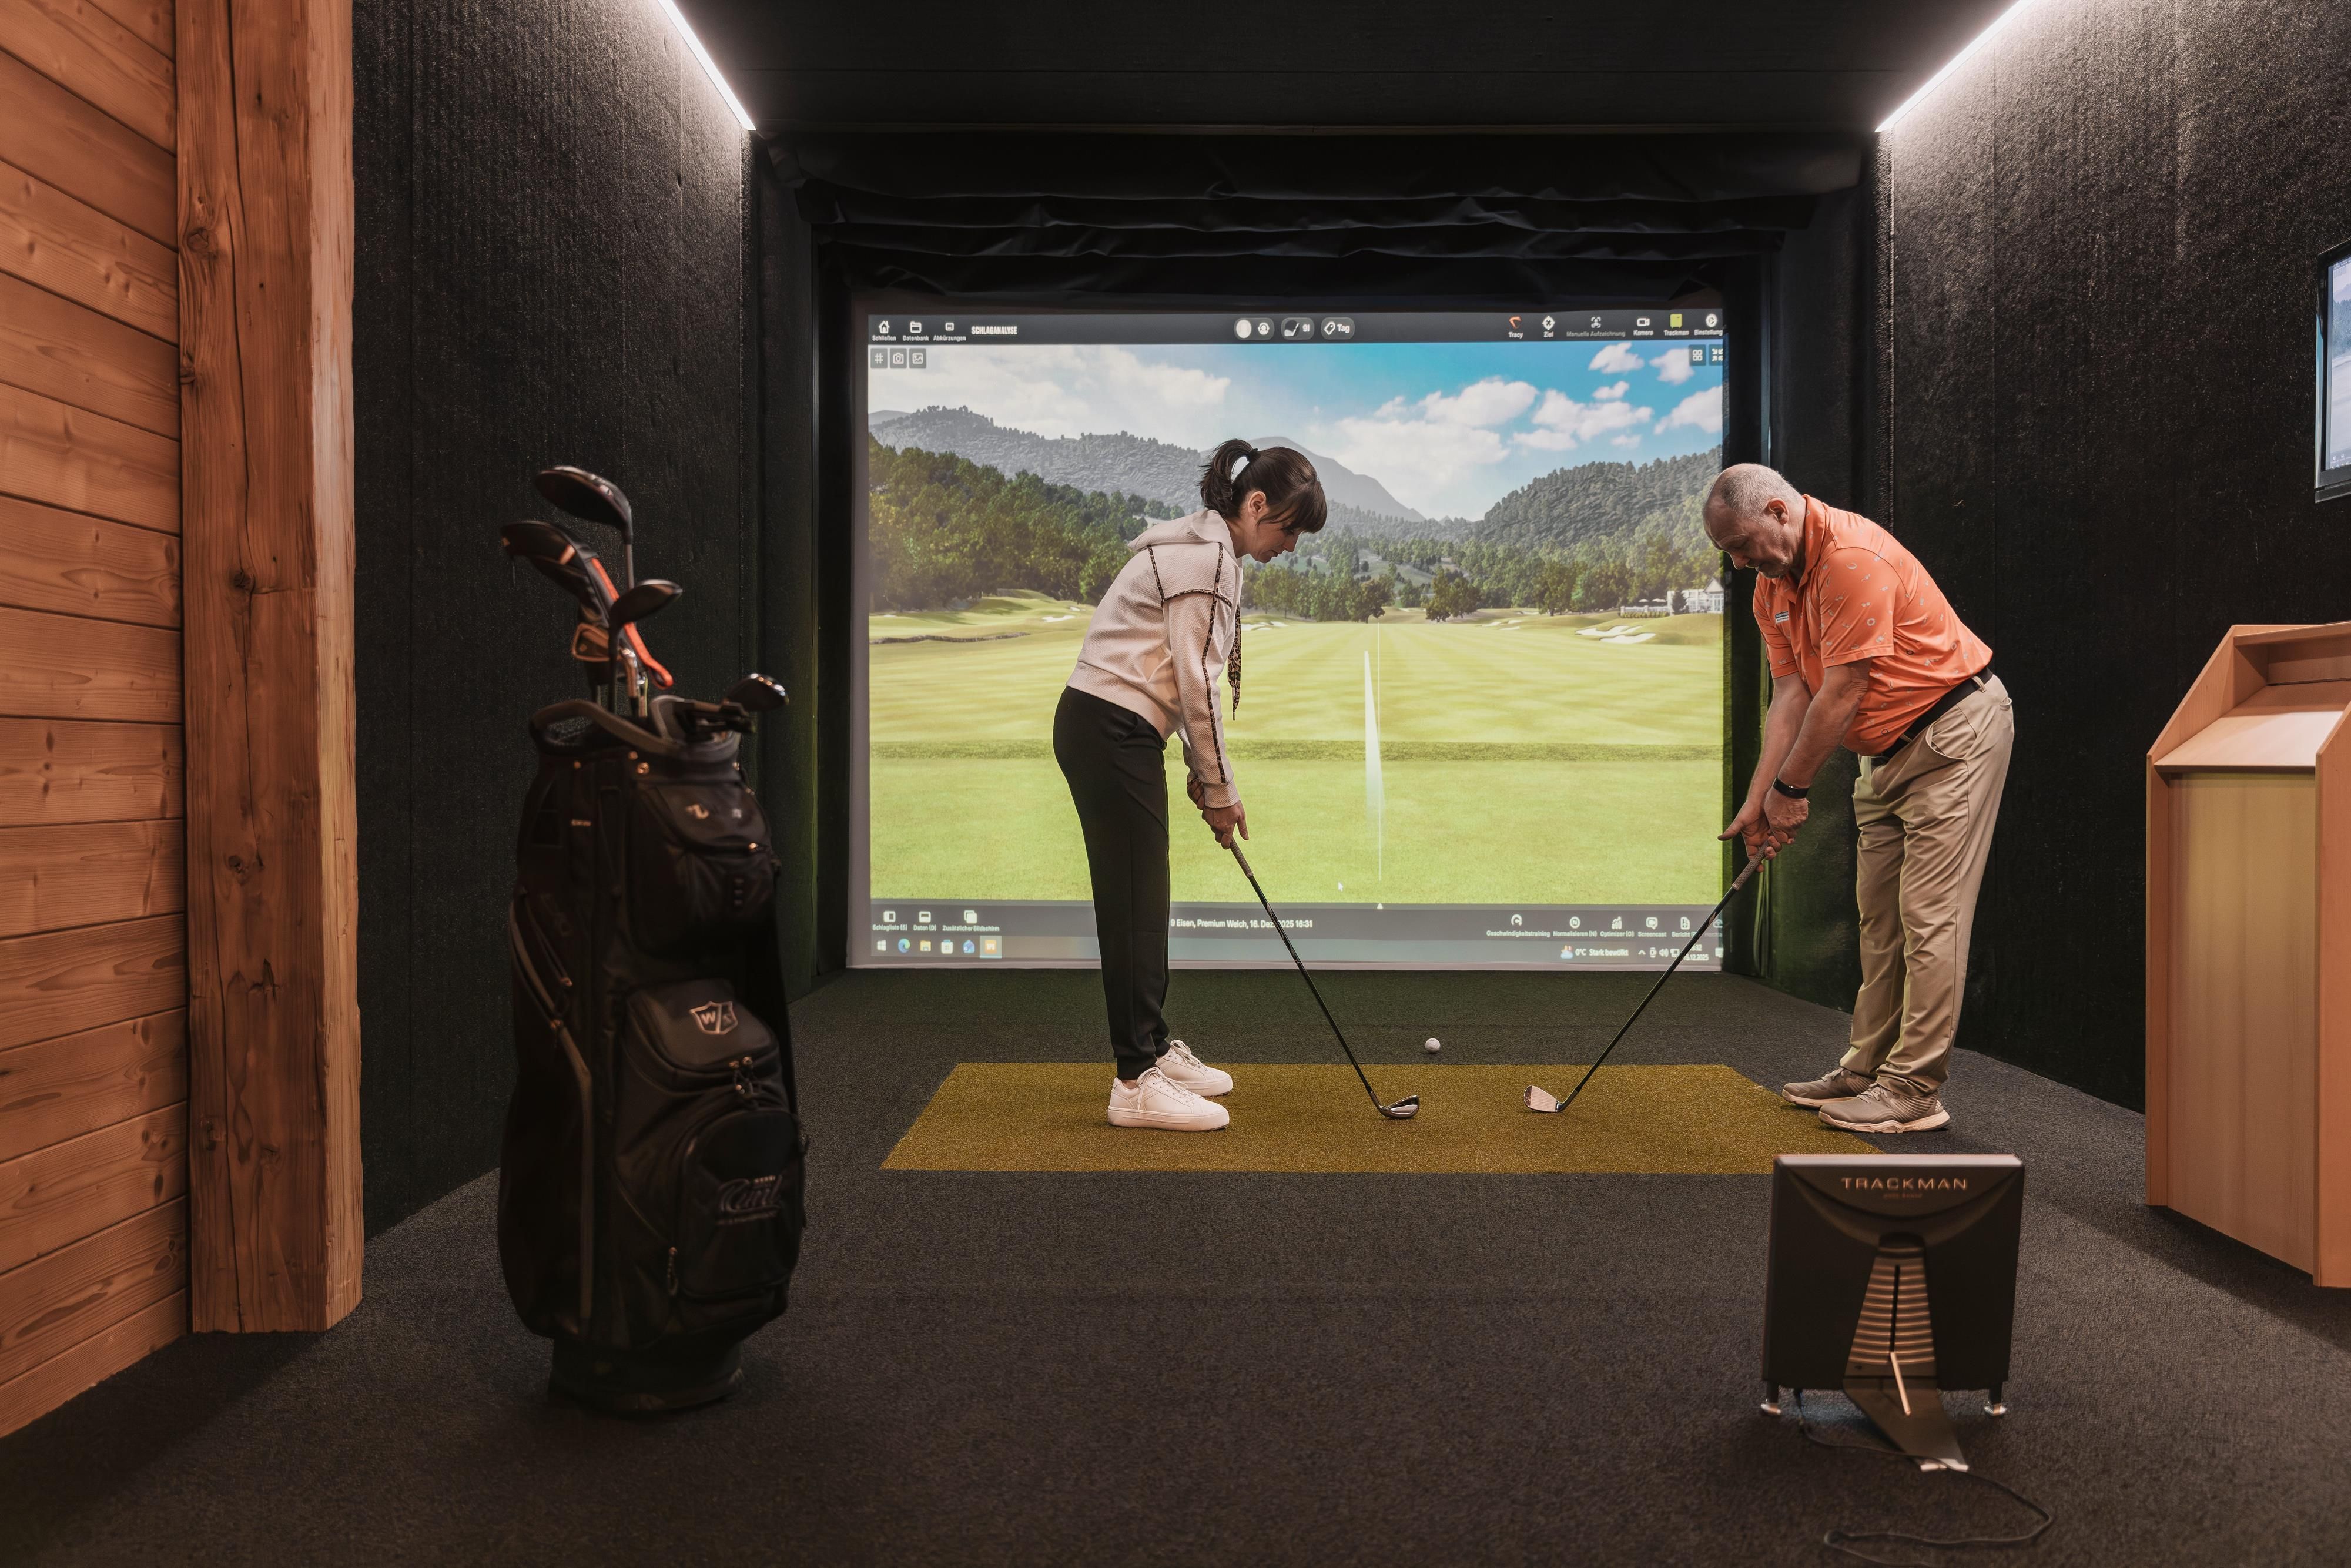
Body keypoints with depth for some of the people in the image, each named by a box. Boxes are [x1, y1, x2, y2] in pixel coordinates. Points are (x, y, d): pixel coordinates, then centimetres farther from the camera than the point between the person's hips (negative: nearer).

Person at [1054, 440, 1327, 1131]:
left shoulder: (1206, 549, 17)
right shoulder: (1205, 556, -15)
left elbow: (1187, 675, 18)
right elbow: (1196, 683, -16)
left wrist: (1202, 771, 12)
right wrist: (1220, 787, -8)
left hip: (1115, 730, 10)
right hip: (1110, 730, -10)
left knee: (1143, 899, 15)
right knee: (1135, 902, -7)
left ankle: (1154, 1049, 26)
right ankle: (1137, 1082, 0)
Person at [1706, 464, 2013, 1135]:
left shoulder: (1854, 557, -25)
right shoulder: (1771, 586, 3)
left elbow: (1842, 692, -25)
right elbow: (1791, 694, 0)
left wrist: (1790, 788, -16)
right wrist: (1758, 800, -7)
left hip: (1955, 731, -9)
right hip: (1888, 749, 10)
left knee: (1929, 915, -8)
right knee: (1878, 915, 12)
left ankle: (1914, 1091, -2)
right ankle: (1870, 1068, 21)